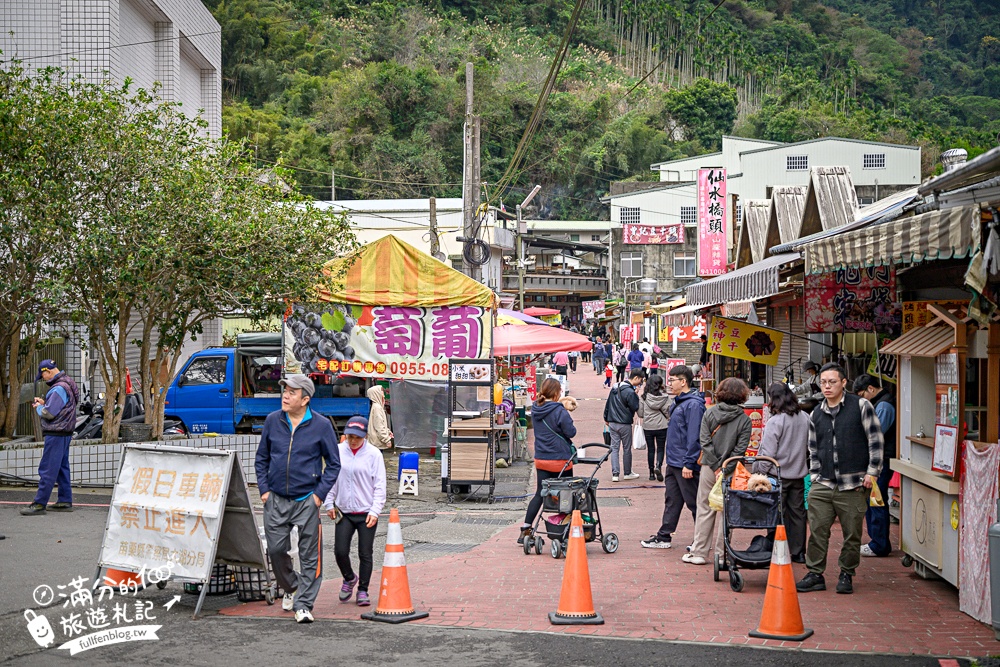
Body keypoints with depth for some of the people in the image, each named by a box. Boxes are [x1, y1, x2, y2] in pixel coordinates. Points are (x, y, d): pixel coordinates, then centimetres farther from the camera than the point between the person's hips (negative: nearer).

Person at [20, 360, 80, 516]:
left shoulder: (59, 388, -18)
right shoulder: (66, 384, 13)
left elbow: (49, 414, -19)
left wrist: (39, 407, 0)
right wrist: (44, 403, 12)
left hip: (56, 434, -10)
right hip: (65, 433, 10)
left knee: (47, 470, -8)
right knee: (62, 467, 14)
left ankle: (39, 504, -6)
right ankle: (65, 501, 19)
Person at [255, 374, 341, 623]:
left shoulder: (321, 425, -5)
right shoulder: (272, 421, 3)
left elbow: (334, 463, 1)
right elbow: (261, 458, 13)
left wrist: (320, 494, -7)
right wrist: (264, 489, 4)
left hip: (307, 500, -3)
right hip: (276, 500, 3)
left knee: (309, 556, -2)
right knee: (276, 550, 6)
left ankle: (303, 604, 5)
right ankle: (291, 588, 32)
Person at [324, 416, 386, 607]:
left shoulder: (374, 454, -6)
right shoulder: (337, 451, 1)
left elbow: (379, 485, -5)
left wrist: (375, 511, -12)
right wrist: (329, 504, 7)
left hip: (367, 513, -2)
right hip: (343, 512, 2)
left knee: (365, 554, 3)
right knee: (340, 551, -2)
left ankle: (363, 590, 19)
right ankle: (349, 578, 28)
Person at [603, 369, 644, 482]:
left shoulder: (615, 387, 8)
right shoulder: (630, 392, -18)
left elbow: (608, 404, 15)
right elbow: (636, 408, -14)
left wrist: (606, 418, 24)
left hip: (612, 423, 6)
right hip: (625, 424, -6)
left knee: (614, 448, 6)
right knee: (627, 449, 9)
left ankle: (615, 474, -1)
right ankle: (628, 473, 20)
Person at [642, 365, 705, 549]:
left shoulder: (693, 404, -17)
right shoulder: (679, 402, 14)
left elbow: (694, 437, -22)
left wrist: (688, 464, -24)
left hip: (686, 465, -10)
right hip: (673, 463, 10)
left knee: (694, 502, 1)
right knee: (671, 501, 14)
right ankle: (663, 537, 20)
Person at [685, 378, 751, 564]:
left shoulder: (710, 412, -1)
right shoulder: (745, 421, -4)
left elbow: (704, 441, -8)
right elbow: (739, 450, -11)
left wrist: (716, 467, -6)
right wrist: (725, 470, -10)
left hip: (708, 468, 1)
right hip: (729, 471, -1)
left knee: (704, 510, 7)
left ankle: (699, 553, 10)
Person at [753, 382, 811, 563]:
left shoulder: (775, 421, -17)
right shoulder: (805, 418, 3)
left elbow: (767, 453, -17)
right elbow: (811, 446, 14)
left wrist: (759, 472, -9)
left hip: (778, 474, -6)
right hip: (799, 473, 6)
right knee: (797, 512, 13)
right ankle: (798, 553, 19)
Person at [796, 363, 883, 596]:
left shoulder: (860, 406, -1)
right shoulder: (816, 415, 12)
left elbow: (875, 440, -2)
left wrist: (871, 472, -7)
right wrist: (815, 475, 10)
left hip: (853, 485, -4)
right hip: (823, 485, 4)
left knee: (852, 534, 4)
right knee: (817, 531, 1)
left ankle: (847, 575, 18)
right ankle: (815, 574, 10)